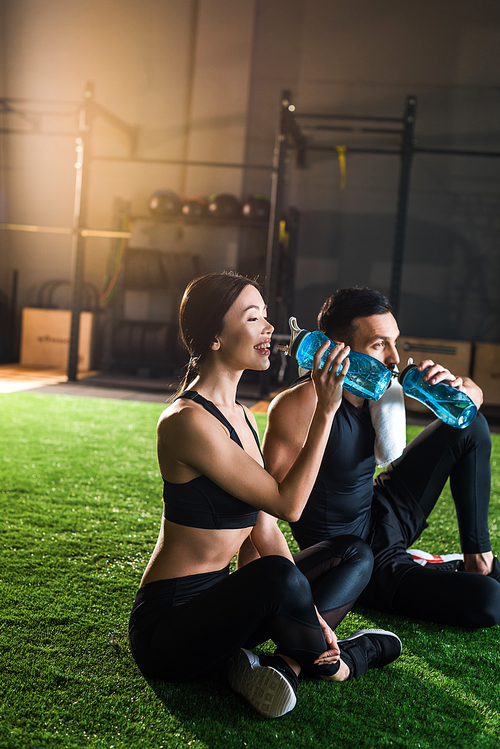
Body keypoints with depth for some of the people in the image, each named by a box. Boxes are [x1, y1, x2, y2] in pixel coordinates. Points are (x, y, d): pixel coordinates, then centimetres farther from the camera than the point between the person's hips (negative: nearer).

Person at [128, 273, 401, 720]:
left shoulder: (241, 417, 8)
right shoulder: (188, 420, -21)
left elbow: (266, 528, 5)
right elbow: (287, 504, -21)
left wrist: (307, 613, -4)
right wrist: (325, 411, -19)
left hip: (216, 607, 9)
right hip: (166, 628, -9)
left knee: (355, 555, 9)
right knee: (276, 576, -37)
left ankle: (286, 663, -12)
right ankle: (333, 664, -4)